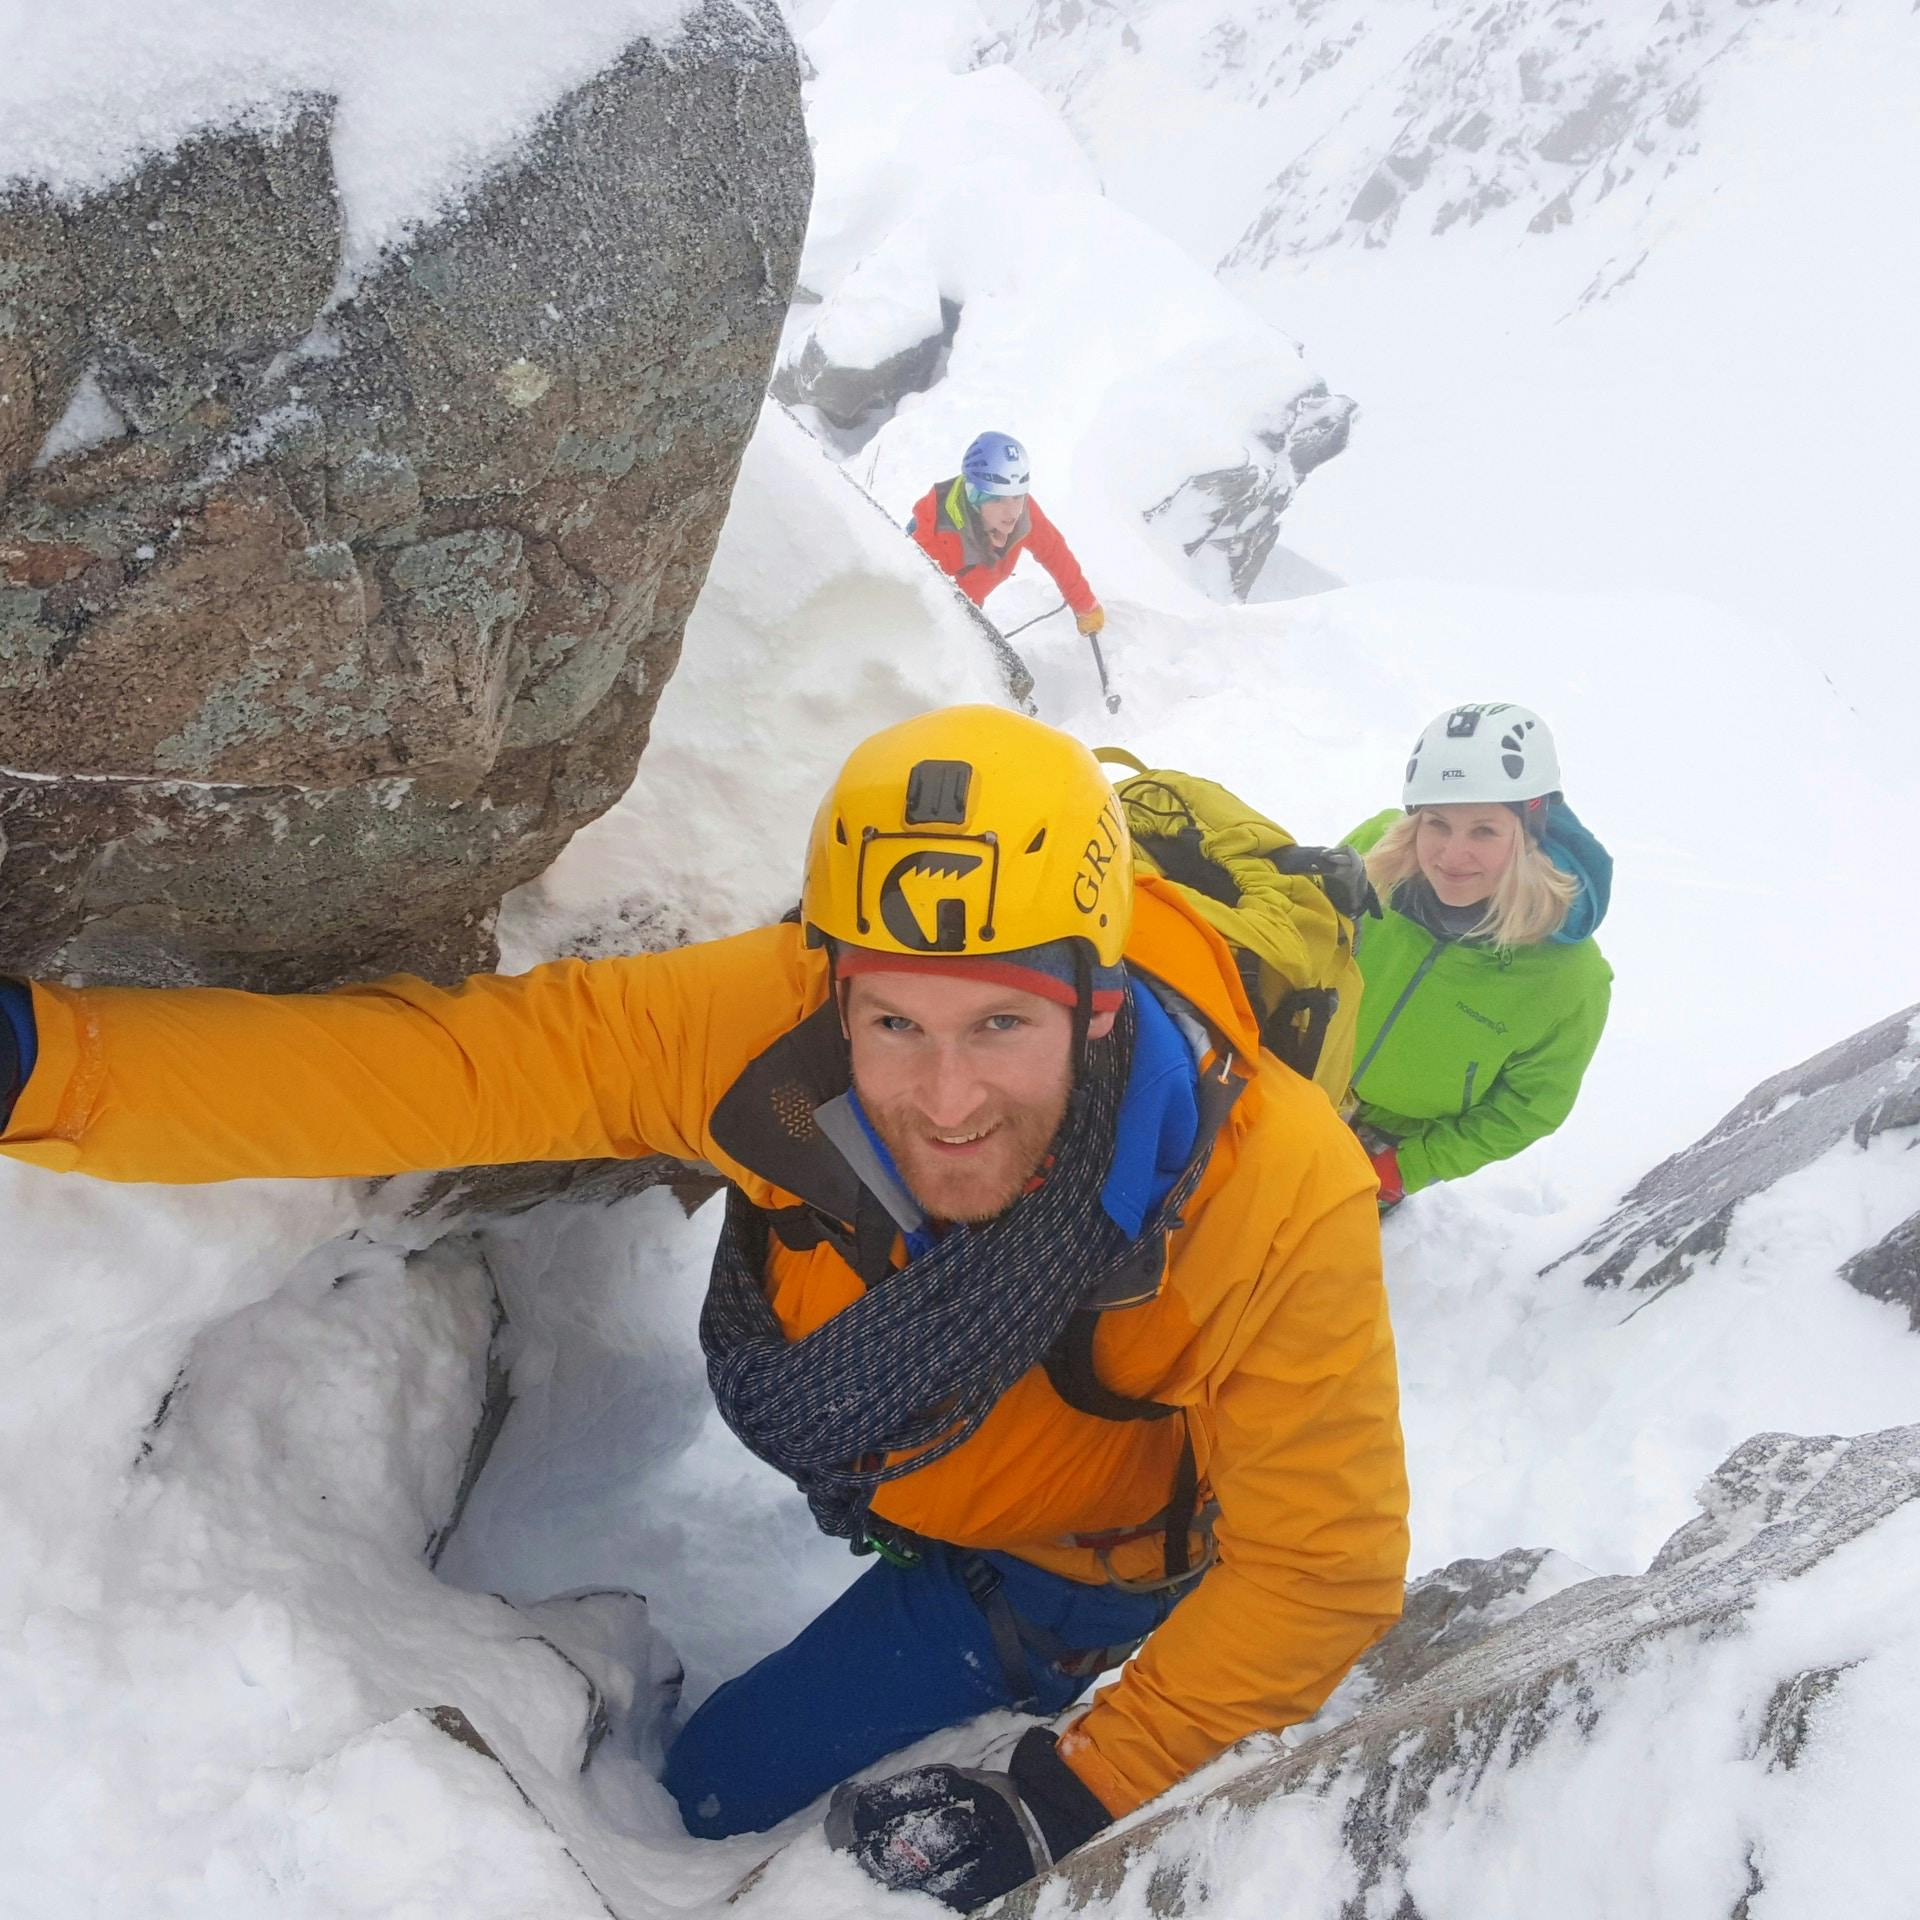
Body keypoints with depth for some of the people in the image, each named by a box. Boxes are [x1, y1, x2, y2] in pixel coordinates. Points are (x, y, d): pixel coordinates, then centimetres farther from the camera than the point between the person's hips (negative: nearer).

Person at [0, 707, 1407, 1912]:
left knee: (723, 1787, 1)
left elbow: (1317, 1569, -29)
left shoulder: (1275, 1198, -40)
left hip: (1059, 1564, -3)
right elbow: (431, 1067, -39)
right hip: (879, 1458, 3)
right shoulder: (770, 1027, -35)